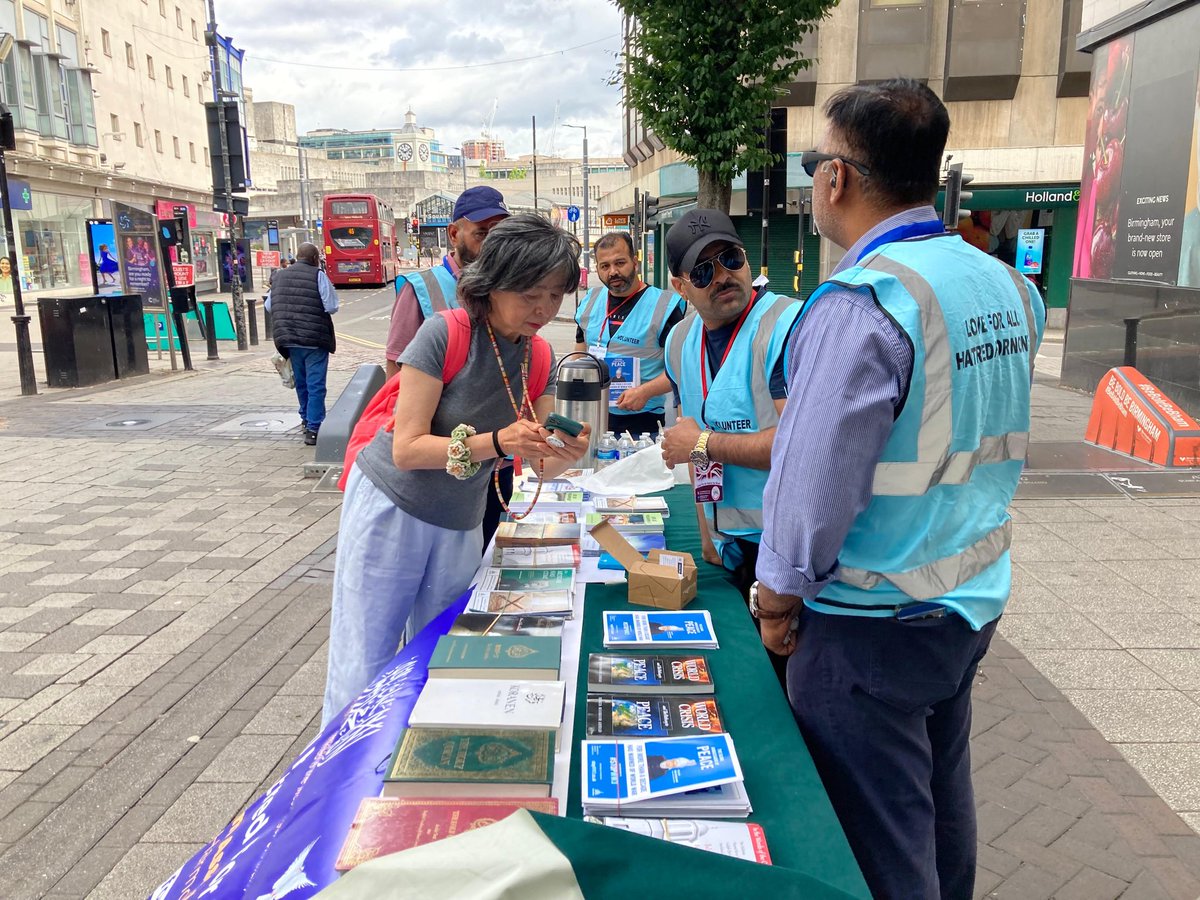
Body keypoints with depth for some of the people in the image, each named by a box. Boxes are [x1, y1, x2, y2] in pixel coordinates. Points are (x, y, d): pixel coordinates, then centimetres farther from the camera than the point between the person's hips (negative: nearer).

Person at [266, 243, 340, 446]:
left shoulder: (280, 276, 9)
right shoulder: (318, 276, -8)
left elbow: (269, 306, 13)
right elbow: (331, 307, -12)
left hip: (288, 338, 6)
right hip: (314, 339, -6)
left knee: (301, 382, 20)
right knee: (315, 385, -3)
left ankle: (306, 419, 35)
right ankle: (313, 429, -6)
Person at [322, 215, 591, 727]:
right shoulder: (445, 333, -19)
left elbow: (542, 465, -3)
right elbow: (407, 449, -21)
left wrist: (566, 454, -26)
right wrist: (496, 443, -33)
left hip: (460, 525, 5)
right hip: (390, 510, -5)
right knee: (361, 677, 0)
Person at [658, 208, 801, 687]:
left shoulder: (789, 325, -19)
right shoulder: (681, 341, 7)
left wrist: (703, 444, -17)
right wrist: (707, 530, 15)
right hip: (730, 546, 7)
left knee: (789, 679, 3)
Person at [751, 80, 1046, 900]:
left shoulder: (862, 302, -23)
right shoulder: (1009, 286, 3)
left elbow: (816, 477, -23)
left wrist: (778, 599, -10)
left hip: (872, 624, -8)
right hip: (975, 600, 8)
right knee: (942, 801, 26)